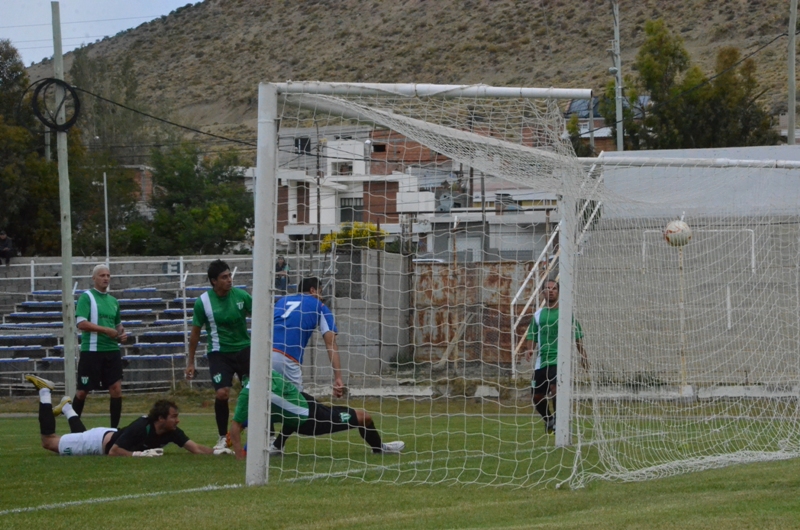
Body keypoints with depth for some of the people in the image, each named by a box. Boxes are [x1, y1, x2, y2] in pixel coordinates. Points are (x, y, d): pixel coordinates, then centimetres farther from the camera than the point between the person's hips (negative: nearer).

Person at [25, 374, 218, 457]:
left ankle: (67, 408, 58)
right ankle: (45, 392, 21)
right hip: (102, 441, -6)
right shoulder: (140, 428, -41)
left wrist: (216, 452, -43)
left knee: (82, 435, 37)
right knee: (49, 442, 9)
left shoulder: (171, 432, -22)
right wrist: (139, 454, -50)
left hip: (112, 436, 6)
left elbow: (196, 449, -25)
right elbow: (113, 452, -40)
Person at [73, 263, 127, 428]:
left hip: (112, 351, 5)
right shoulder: (86, 297, -6)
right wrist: (107, 330, -18)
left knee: (116, 388, -5)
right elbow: (81, 323, -16)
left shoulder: (113, 301, 14)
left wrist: (121, 334, 4)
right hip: (91, 351, -5)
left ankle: (115, 428, 1)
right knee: (83, 391, 3)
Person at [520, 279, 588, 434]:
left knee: (555, 388, -25)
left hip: (559, 360, -4)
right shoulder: (538, 314, 11)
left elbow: (577, 336, 7)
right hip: (542, 361, 4)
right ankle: (549, 420, 31)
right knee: (537, 396, 5)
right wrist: (529, 349, -6)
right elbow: (532, 335, 14)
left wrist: (583, 355, 3)